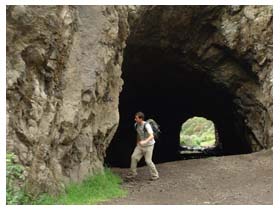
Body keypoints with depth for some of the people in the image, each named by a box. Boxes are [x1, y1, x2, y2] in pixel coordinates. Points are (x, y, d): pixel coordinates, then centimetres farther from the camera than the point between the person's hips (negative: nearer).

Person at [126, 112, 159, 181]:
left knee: (148, 160, -8)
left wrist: (145, 141, -51)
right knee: (134, 157, -4)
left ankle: (155, 175, 10)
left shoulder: (147, 125, -25)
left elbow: (151, 136, -35)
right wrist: (137, 142, 22)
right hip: (140, 145, 6)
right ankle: (133, 173, 10)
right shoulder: (136, 125, -3)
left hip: (149, 145, -6)